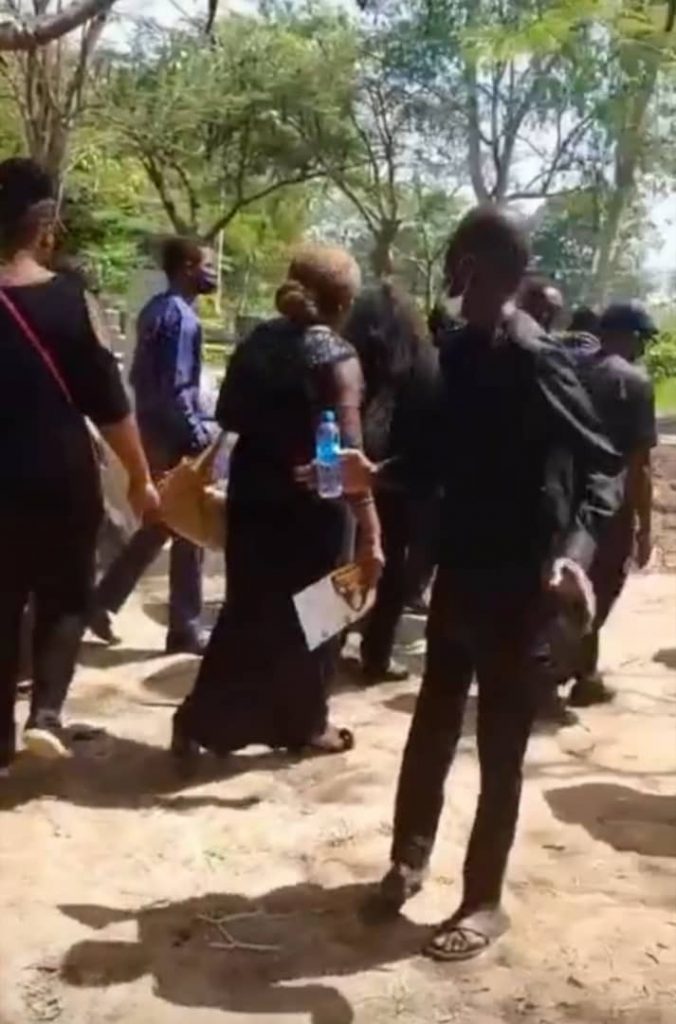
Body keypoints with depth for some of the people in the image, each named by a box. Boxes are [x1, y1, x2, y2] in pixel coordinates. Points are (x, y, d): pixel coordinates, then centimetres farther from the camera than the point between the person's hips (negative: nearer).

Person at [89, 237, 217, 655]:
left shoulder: (155, 309, 12)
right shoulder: (182, 318, -17)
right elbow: (176, 389, -22)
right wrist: (198, 437, -17)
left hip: (154, 430, 10)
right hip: (175, 437, -9)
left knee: (160, 524, 19)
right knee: (189, 530, 1)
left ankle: (102, 601, 21)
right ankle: (186, 629, 11)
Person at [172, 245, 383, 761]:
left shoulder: (258, 340, 4)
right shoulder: (336, 356, -15)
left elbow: (228, 416, 9)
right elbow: (347, 449, -22)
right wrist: (370, 530, -23)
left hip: (253, 492, 6)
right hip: (311, 502, -6)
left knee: (249, 608, 17)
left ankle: (200, 720, 20)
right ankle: (305, 722, 25)